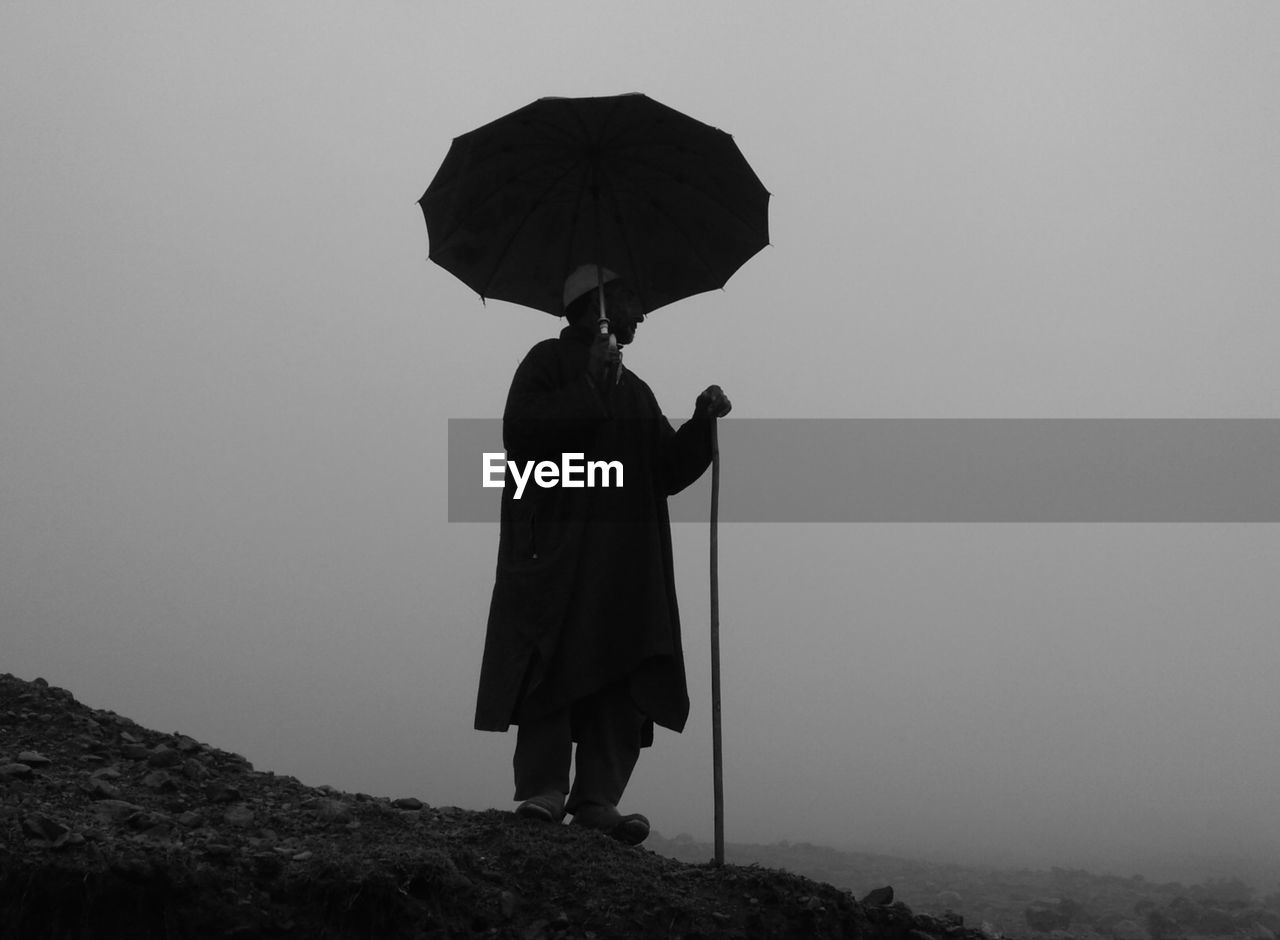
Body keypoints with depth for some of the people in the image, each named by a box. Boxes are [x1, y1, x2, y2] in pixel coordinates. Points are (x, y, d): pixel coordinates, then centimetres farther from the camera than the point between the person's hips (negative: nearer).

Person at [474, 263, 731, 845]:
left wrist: (702, 423, 5)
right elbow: (520, 431, -10)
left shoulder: (634, 390, 28)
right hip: (554, 551, -6)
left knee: (624, 676, -7)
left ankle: (597, 800, -9)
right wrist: (588, 389, -11)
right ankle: (541, 793, -15)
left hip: (627, 566, 6)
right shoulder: (551, 361, 7)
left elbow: (669, 472, 20)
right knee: (554, 668, -15)